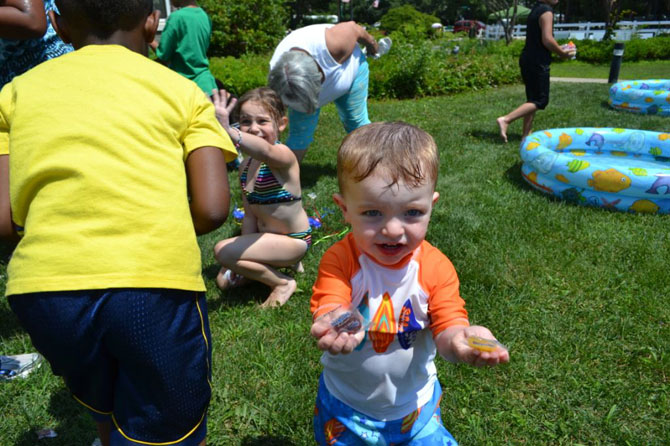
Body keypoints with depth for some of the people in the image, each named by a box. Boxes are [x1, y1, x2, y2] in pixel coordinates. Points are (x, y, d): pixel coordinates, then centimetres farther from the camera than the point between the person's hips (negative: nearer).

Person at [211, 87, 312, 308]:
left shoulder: (283, 155, -23)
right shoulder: (245, 165, 1)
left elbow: (266, 151, -50)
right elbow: (250, 215, 3)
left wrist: (228, 131, -69)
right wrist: (244, 256, -4)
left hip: (293, 240, -9)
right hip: (267, 236, 9)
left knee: (222, 250, -22)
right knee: (224, 280, 17)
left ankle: (283, 283, -4)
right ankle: (283, 261, 25)